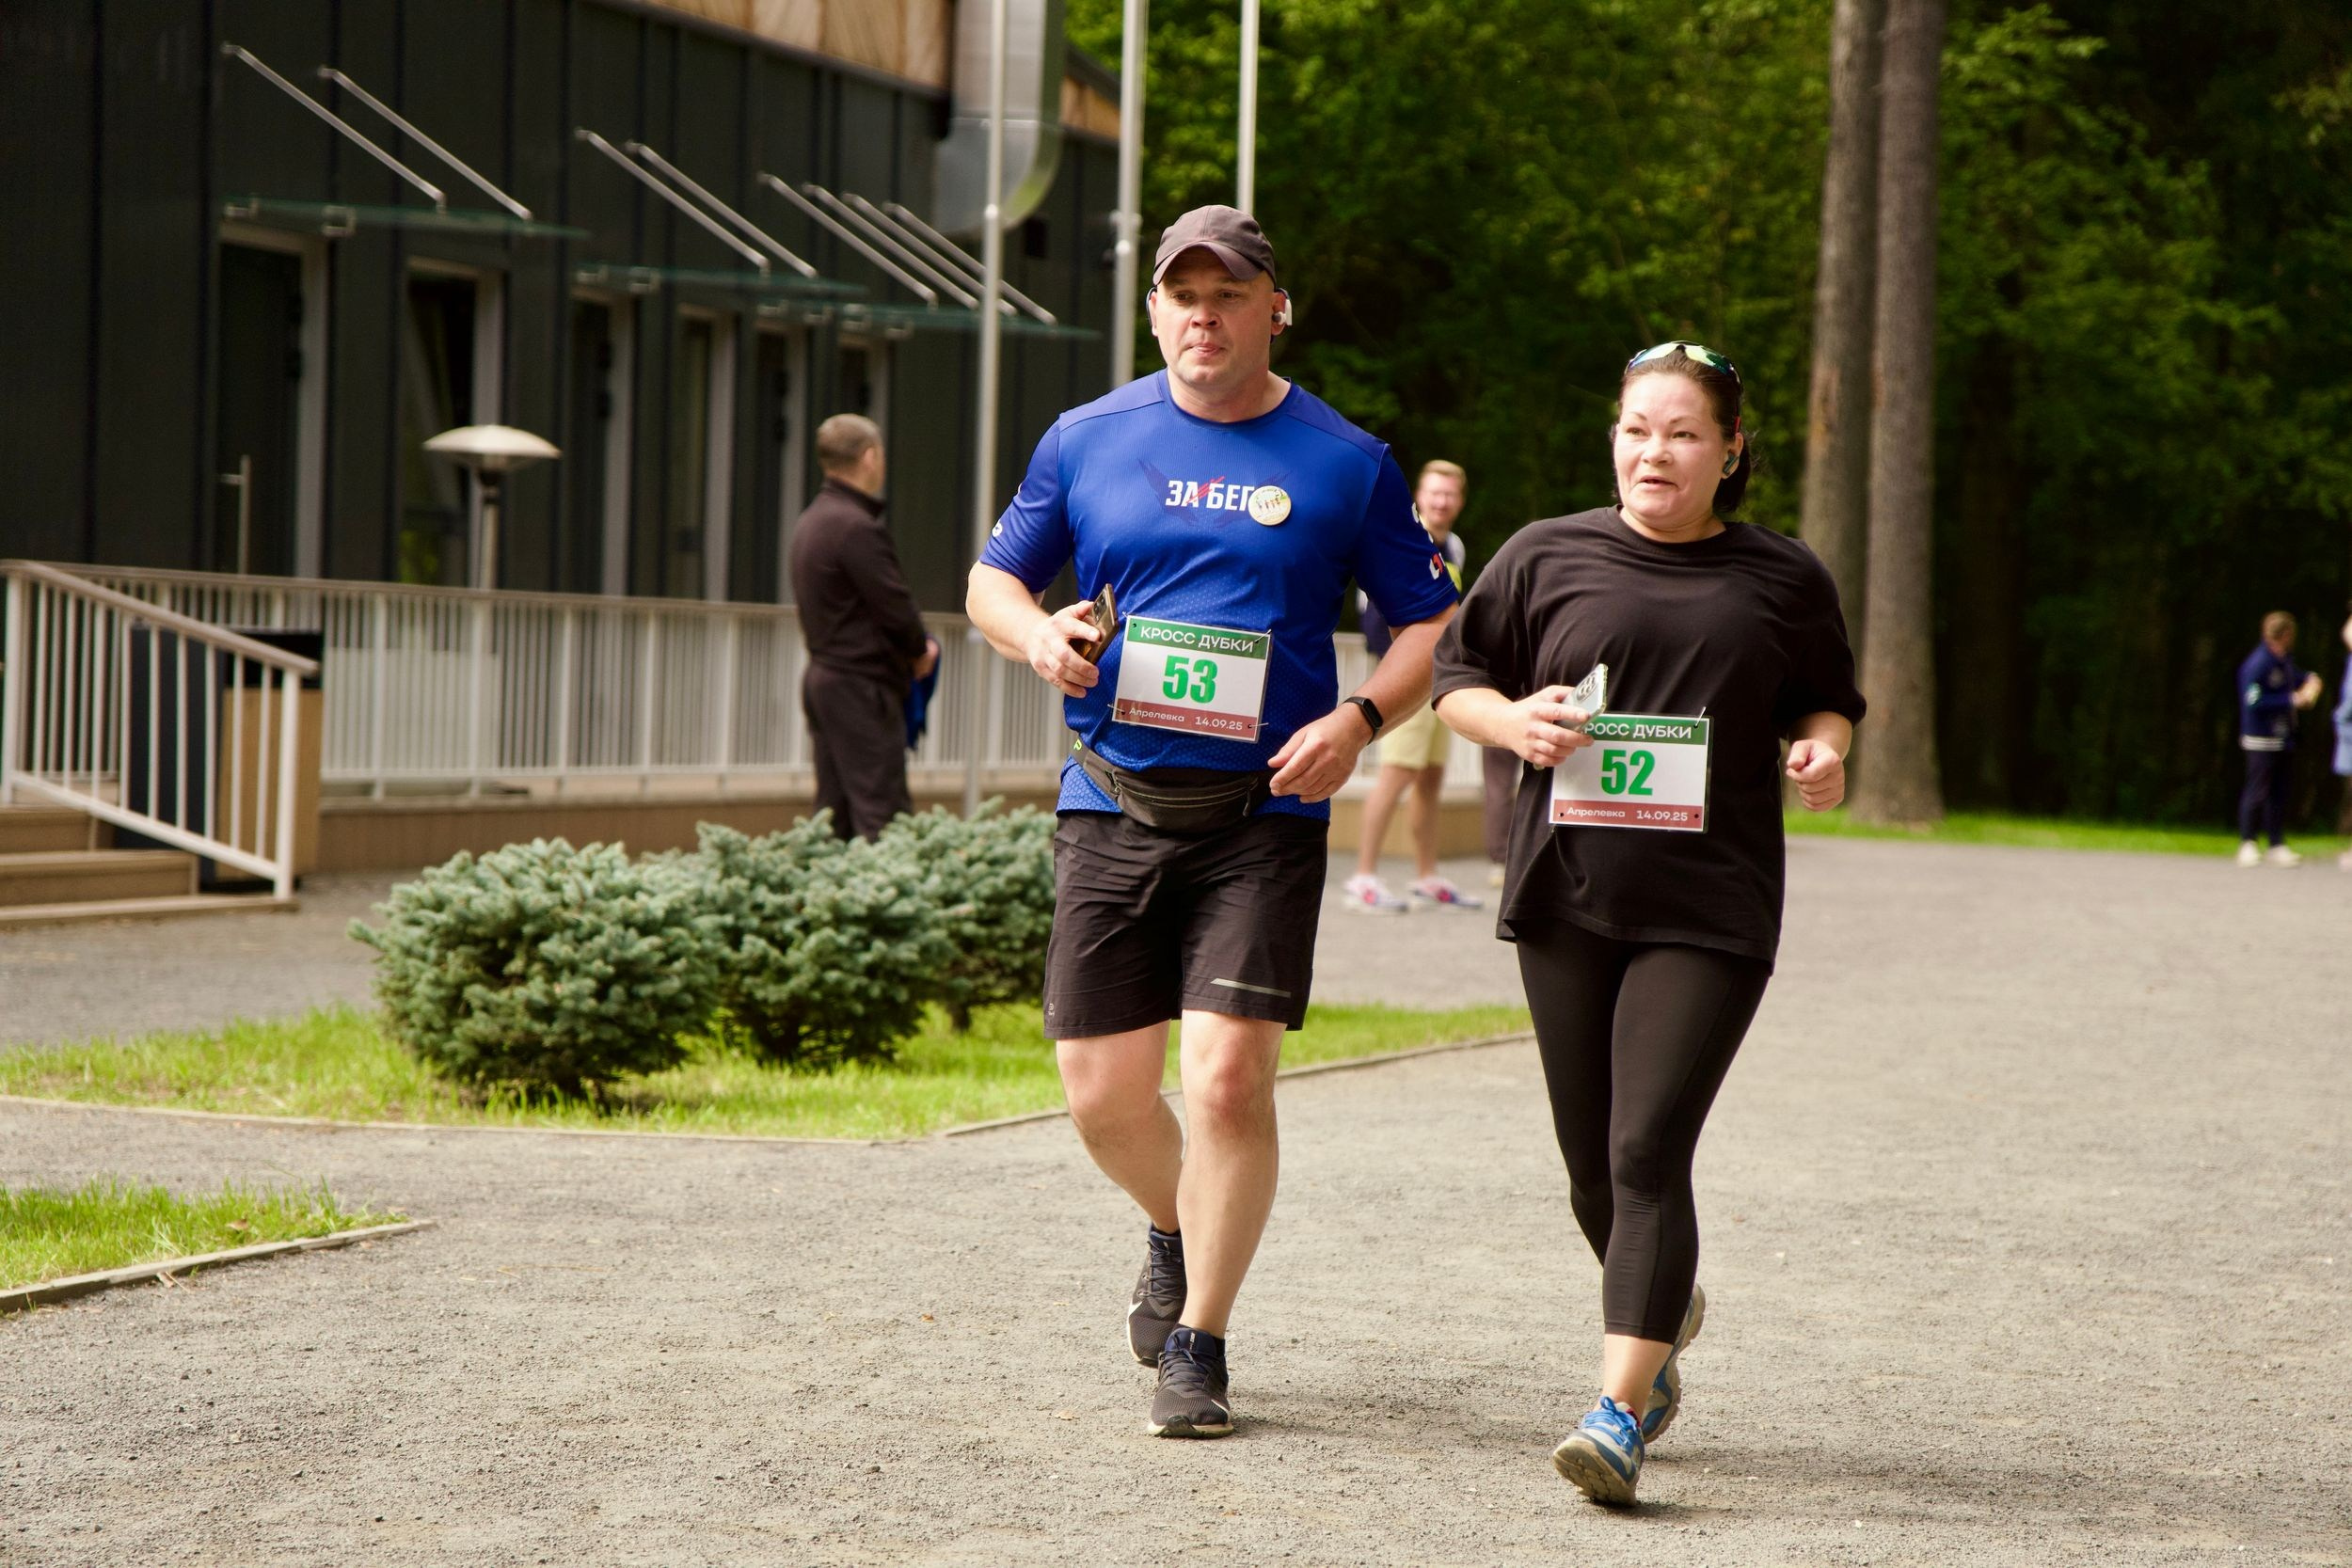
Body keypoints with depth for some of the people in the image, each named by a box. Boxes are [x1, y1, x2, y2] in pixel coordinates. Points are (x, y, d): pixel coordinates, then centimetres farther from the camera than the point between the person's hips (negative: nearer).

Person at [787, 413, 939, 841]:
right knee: (882, 814, -10)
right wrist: (920, 653, 3)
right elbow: (896, 606, -18)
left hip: (822, 677, 10)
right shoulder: (857, 528, -17)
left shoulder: (809, 523, 14)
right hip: (863, 686, -10)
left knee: (832, 813, 10)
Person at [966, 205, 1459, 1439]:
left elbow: (1433, 627, 8)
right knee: (1102, 1092, 3)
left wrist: (1358, 718, -11)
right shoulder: (1087, 440, 8)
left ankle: (1197, 1346, 3)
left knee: (1229, 1078, -13)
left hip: (1265, 814, -2)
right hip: (1112, 804, 2)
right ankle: (1175, 1235, 37)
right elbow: (992, 580, 17)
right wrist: (1038, 634, -7)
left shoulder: (1343, 463, 3)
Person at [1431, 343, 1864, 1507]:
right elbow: (1454, 676, 12)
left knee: (1649, 1153, -14)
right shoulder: (1547, 557, 5)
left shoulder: (1782, 580, 5)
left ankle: (1621, 1411, -15)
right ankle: (1669, 1306, 41)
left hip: (1709, 909, -2)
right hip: (1566, 899, 2)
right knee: (1594, 1166, 10)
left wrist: (1822, 750, -5)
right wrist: (1512, 720, -9)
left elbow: (1827, 702, 18)